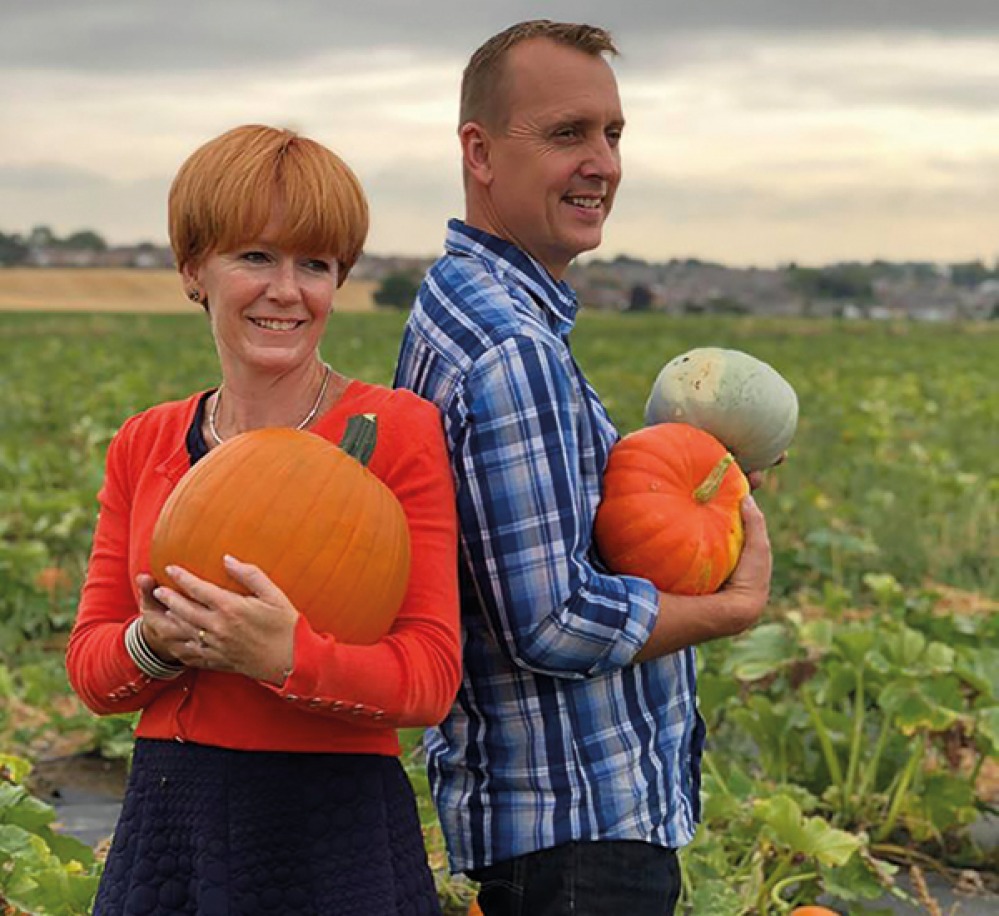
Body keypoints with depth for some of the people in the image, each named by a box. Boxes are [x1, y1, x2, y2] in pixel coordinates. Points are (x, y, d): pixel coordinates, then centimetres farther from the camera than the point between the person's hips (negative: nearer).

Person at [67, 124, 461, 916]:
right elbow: (89, 664, 6)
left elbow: (431, 677, -11)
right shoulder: (144, 446, 6)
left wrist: (285, 655, -27)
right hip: (163, 818, 4)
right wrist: (156, 642, -15)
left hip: (333, 833, -4)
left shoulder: (397, 431, -7)